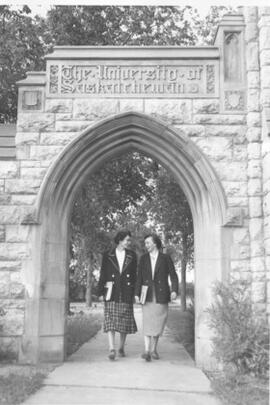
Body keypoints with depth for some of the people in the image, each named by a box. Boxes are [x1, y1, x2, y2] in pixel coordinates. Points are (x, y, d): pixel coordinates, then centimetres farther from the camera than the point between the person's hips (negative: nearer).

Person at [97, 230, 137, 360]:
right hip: (111, 292, -2)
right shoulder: (107, 255, 5)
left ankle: (121, 348, 20)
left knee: (125, 321, 5)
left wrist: (134, 293, 6)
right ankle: (112, 349, -13)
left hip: (126, 293, 2)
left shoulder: (132, 256, 9)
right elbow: (102, 274, 5)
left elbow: (134, 275, 10)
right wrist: (101, 292, 1)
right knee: (110, 320, -10)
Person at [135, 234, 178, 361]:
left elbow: (173, 276, 0)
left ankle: (153, 349, 19)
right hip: (147, 295, 1)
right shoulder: (143, 258, 9)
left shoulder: (165, 258, 3)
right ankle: (147, 351, -11)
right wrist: (137, 293, -1)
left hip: (161, 295, -1)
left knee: (158, 323, 4)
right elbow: (139, 277, 7)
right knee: (147, 323, -8)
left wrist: (174, 290, -14)